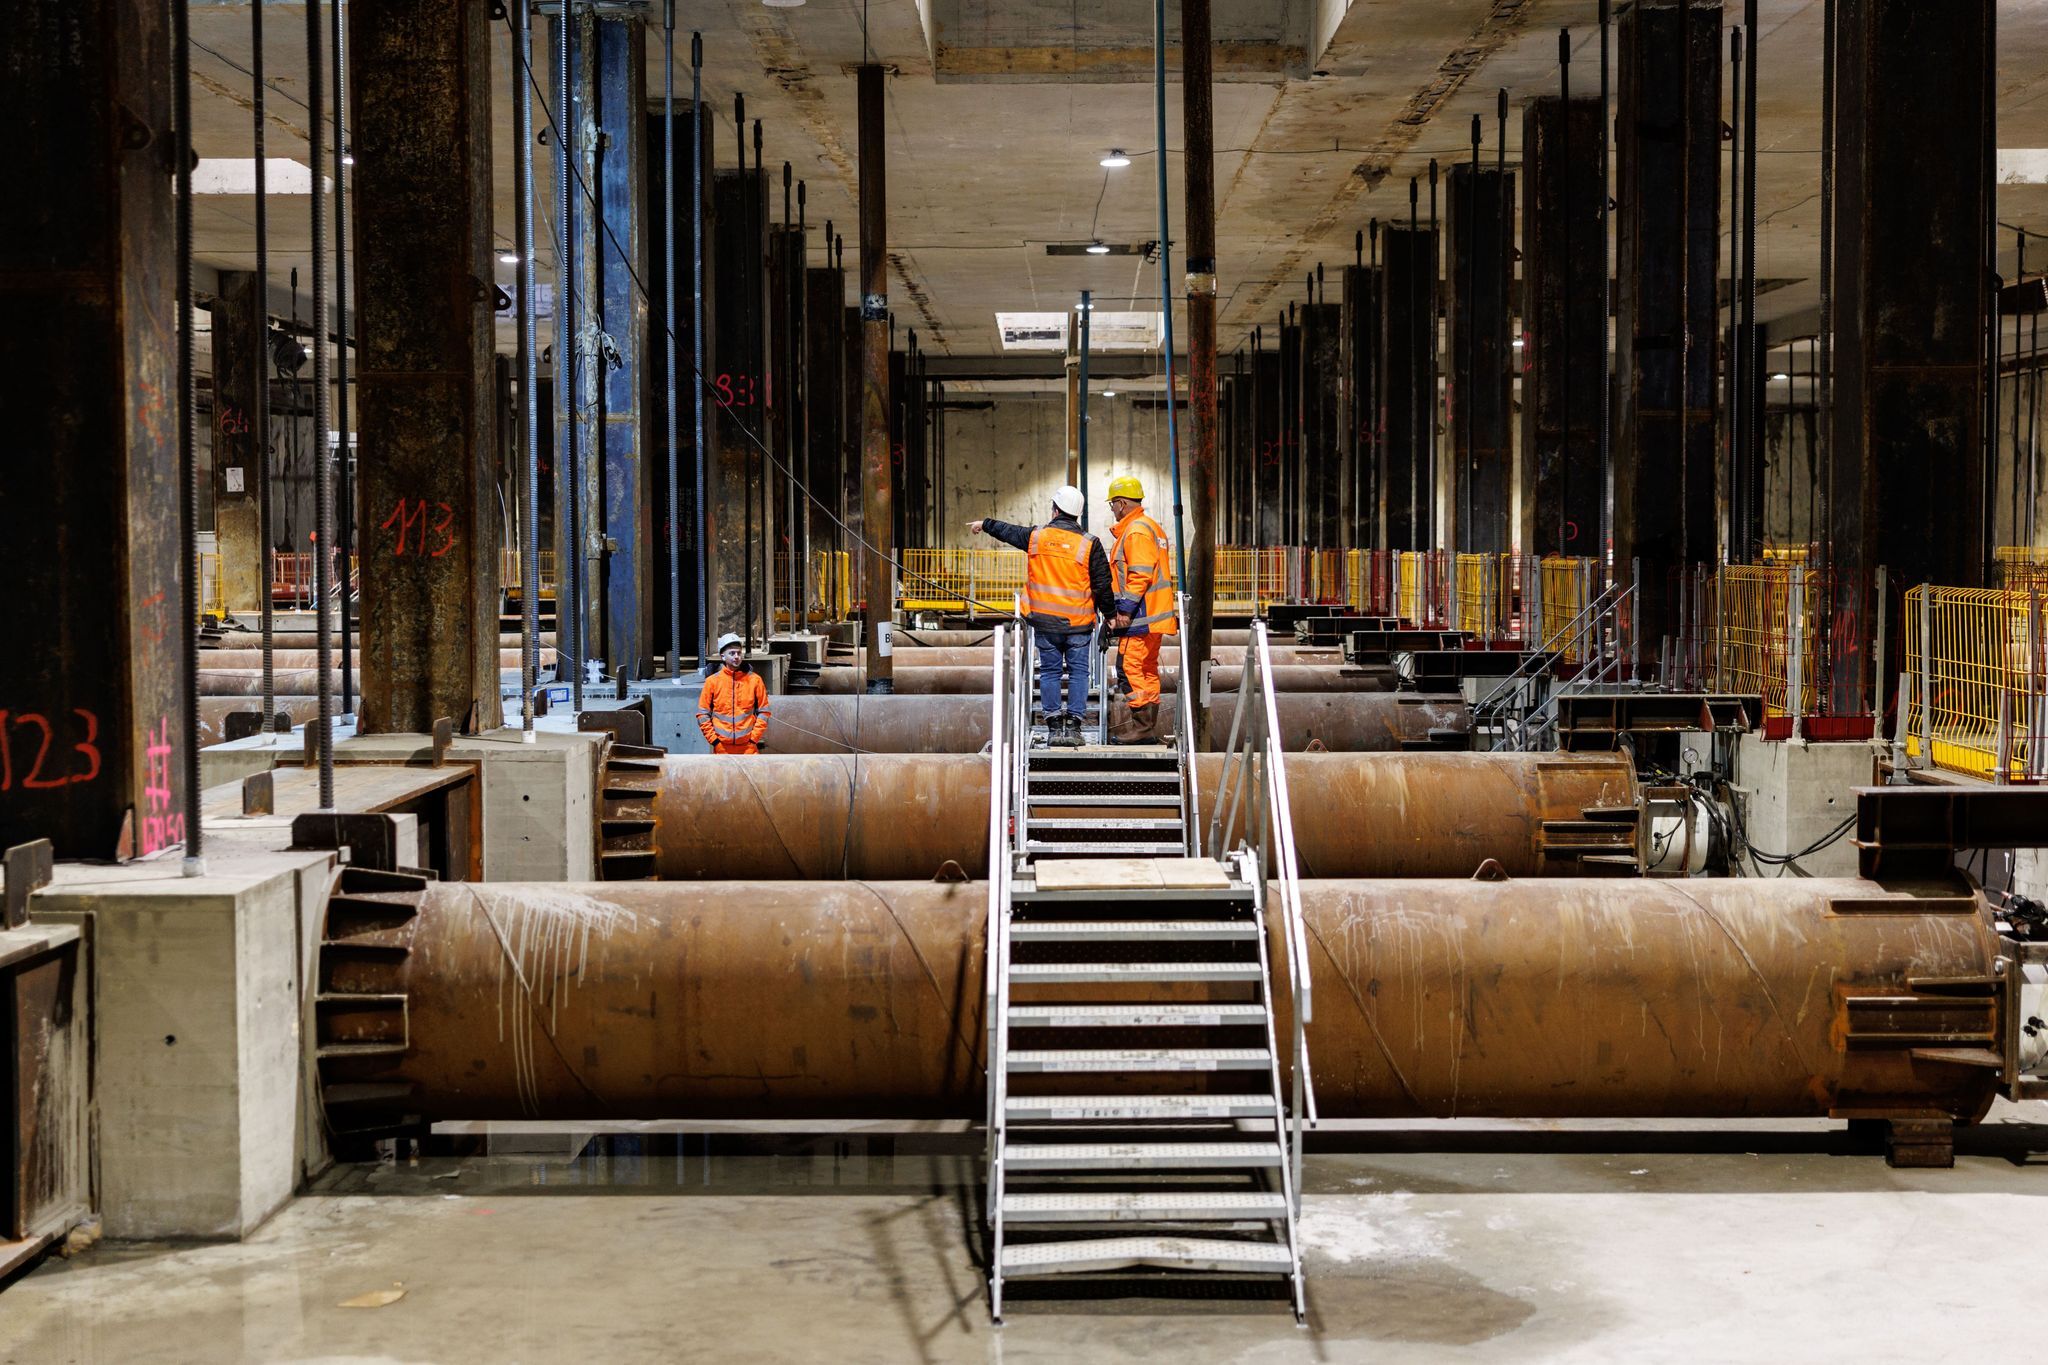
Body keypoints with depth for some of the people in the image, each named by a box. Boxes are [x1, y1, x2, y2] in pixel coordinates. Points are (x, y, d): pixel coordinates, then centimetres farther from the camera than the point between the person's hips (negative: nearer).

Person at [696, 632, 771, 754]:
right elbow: (703, 714, 5)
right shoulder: (712, 681, 3)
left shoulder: (754, 680, 3)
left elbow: (763, 711, 5)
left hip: (748, 747, 0)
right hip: (722, 748, 0)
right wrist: (713, 739, -4)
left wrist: (754, 738, -4)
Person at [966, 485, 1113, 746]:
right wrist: (1109, 615, 9)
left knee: (1049, 671, 8)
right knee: (1078, 672, 4)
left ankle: (1053, 727, 6)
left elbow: (1008, 531, 21)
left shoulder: (1036, 537, 1)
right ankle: (1073, 727, -1)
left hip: (1045, 621, 2)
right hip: (1078, 624, -2)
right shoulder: (1089, 544, -6)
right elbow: (1102, 585, -4)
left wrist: (985, 524, 40)